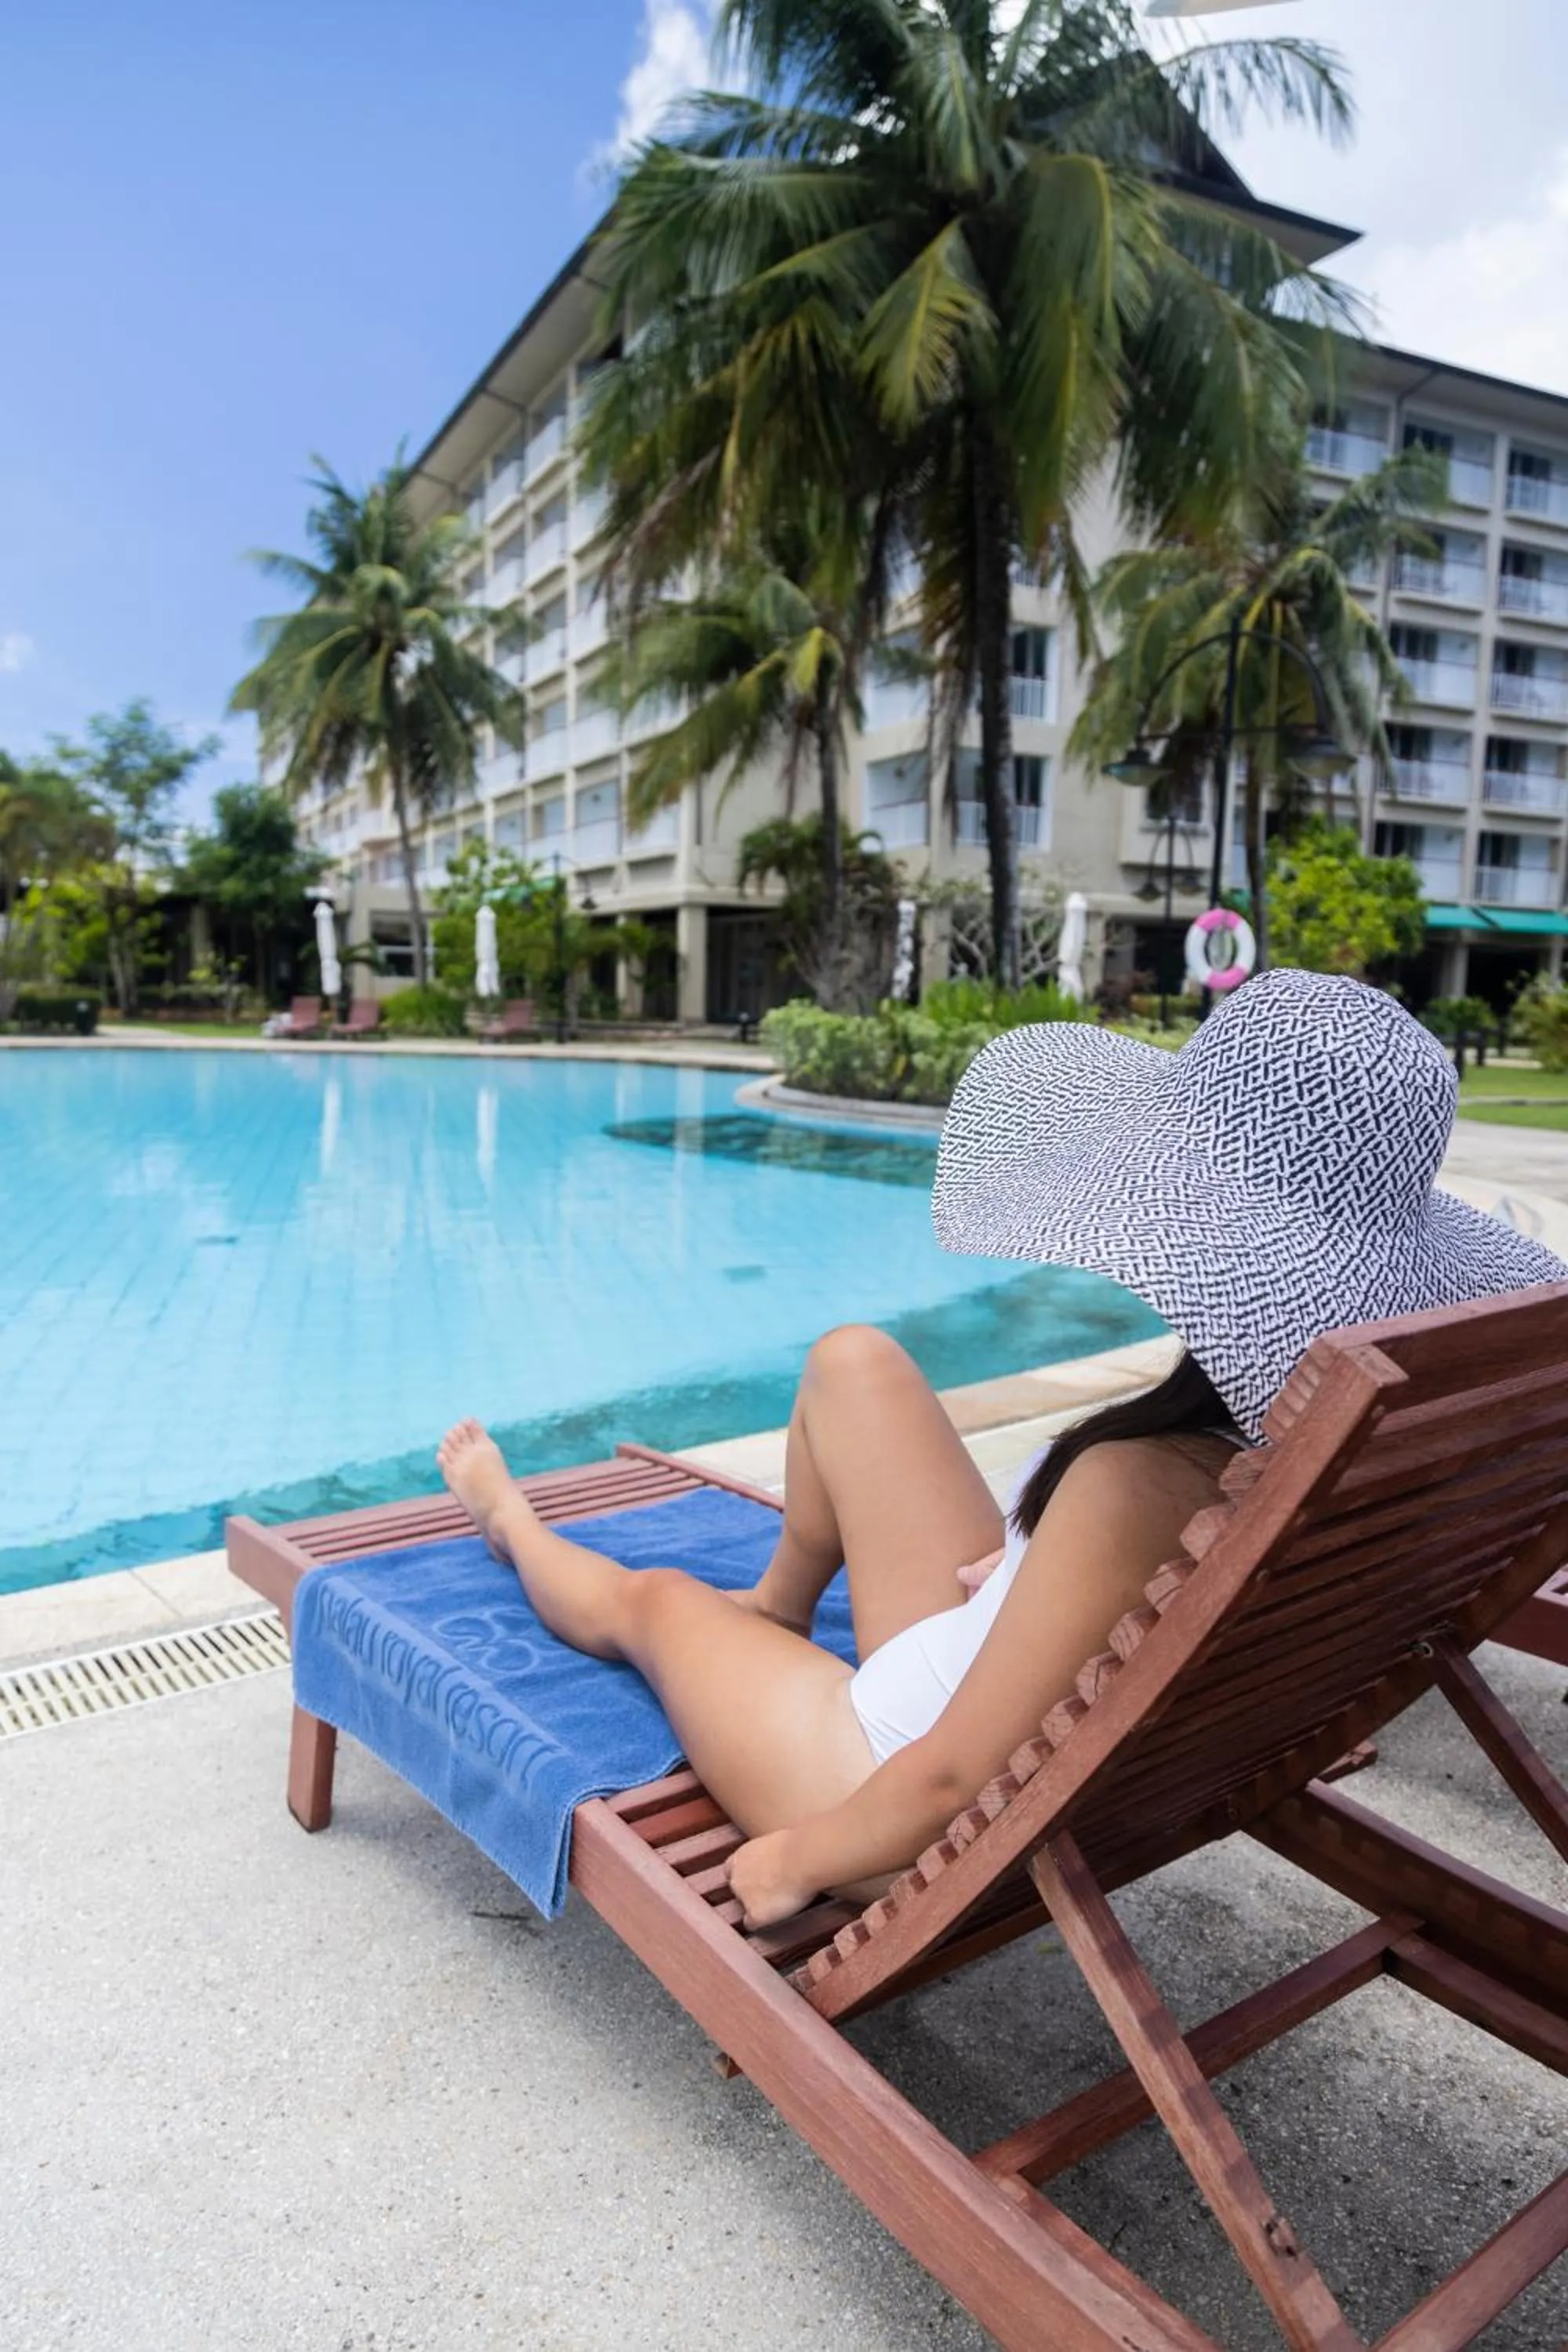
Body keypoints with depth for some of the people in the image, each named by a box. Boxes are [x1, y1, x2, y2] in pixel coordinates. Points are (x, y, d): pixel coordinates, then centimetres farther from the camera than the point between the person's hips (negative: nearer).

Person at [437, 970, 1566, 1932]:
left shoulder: (1137, 1487, -41)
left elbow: (950, 1785, -31)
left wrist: (791, 1859, -14)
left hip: (929, 1836, -6)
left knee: (653, 1599, 19)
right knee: (854, 1361, 10)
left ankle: (510, 1519, 54)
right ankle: (776, 1607, 37)